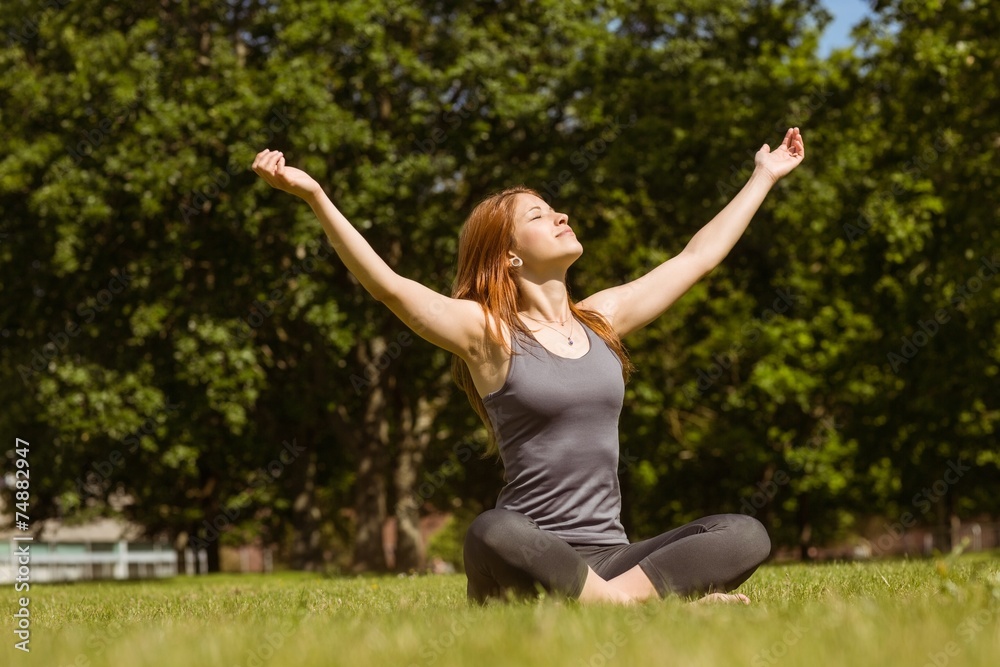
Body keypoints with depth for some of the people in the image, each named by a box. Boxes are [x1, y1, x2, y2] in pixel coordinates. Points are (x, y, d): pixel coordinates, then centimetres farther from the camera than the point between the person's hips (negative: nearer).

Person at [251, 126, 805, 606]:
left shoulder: (602, 319, 16)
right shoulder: (488, 333, 0)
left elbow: (698, 255, 26)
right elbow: (386, 285, -14)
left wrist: (764, 177, 34)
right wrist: (313, 195, -24)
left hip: (607, 556, 5)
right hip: (531, 561, -5)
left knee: (745, 535, -19)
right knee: (492, 535, -40)